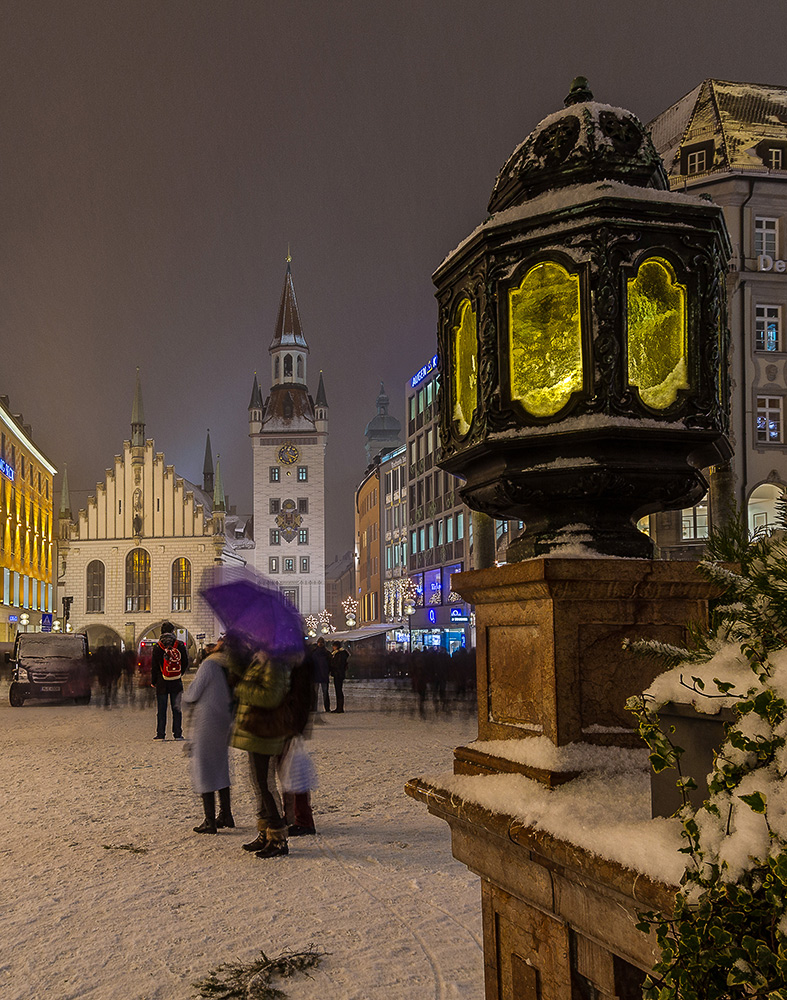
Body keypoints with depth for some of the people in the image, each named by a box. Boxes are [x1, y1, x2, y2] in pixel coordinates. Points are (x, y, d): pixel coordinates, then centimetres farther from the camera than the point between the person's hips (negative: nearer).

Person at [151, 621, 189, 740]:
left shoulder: (157, 647, -6)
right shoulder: (180, 645, -1)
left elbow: (154, 666, -3)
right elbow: (185, 663, 6)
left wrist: (153, 681, 8)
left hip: (162, 683, -1)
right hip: (176, 683, 1)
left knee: (161, 710, 4)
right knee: (177, 708, 7)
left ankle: (160, 734, 3)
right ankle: (177, 734, 6)